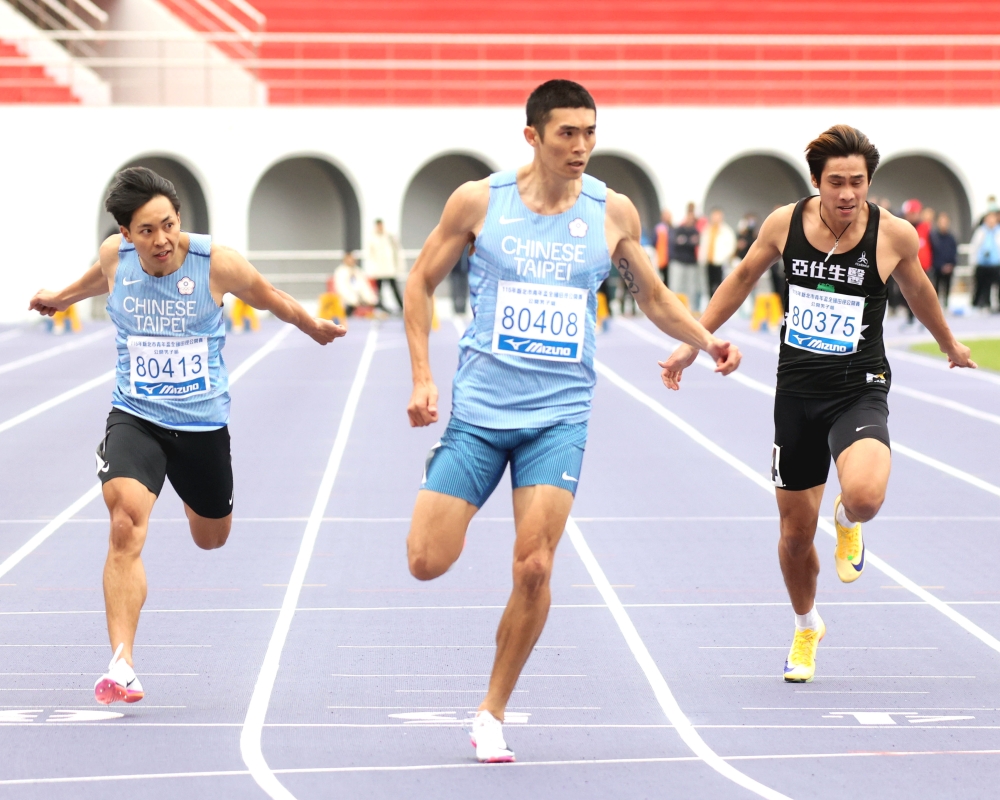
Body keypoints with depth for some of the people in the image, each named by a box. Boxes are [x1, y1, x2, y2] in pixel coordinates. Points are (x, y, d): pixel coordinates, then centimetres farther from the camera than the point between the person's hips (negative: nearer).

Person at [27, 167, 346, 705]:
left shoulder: (217, 263, -15)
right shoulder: (115, 256, -8)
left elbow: (270, 299, 6)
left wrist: (315, 329, 21)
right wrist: (62, 298, 39)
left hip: (201, 422, 0)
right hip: (134, 417, 0)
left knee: (211, 538, 19)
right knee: (126, 522, -25)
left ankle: (191, 493, 60)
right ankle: (121, 666, -27)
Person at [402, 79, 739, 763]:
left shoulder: (613, 212, 1)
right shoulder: (479, 201, -3)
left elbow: (656, 299, 13)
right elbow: (422, 283, 7)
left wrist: (706, 339, -5)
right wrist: (422, 378, 0)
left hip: (560, 413, 0)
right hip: (479, 406, 0)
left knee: (534, 567, -12)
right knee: (428, 562, -5)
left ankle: (492, 715, 6)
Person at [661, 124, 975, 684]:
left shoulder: (895, 235, -10)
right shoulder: (785, 224, -6)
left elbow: (918, 289, 12)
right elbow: (743, 277, 13)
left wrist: (950, 345, 28)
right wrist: (694, 341, 16)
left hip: (860, 391, -2)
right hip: (797, 391, 2)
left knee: (865, 496, -30)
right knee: (796, 531, 10)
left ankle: (847, 525, 11)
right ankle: (807, 627, 40)